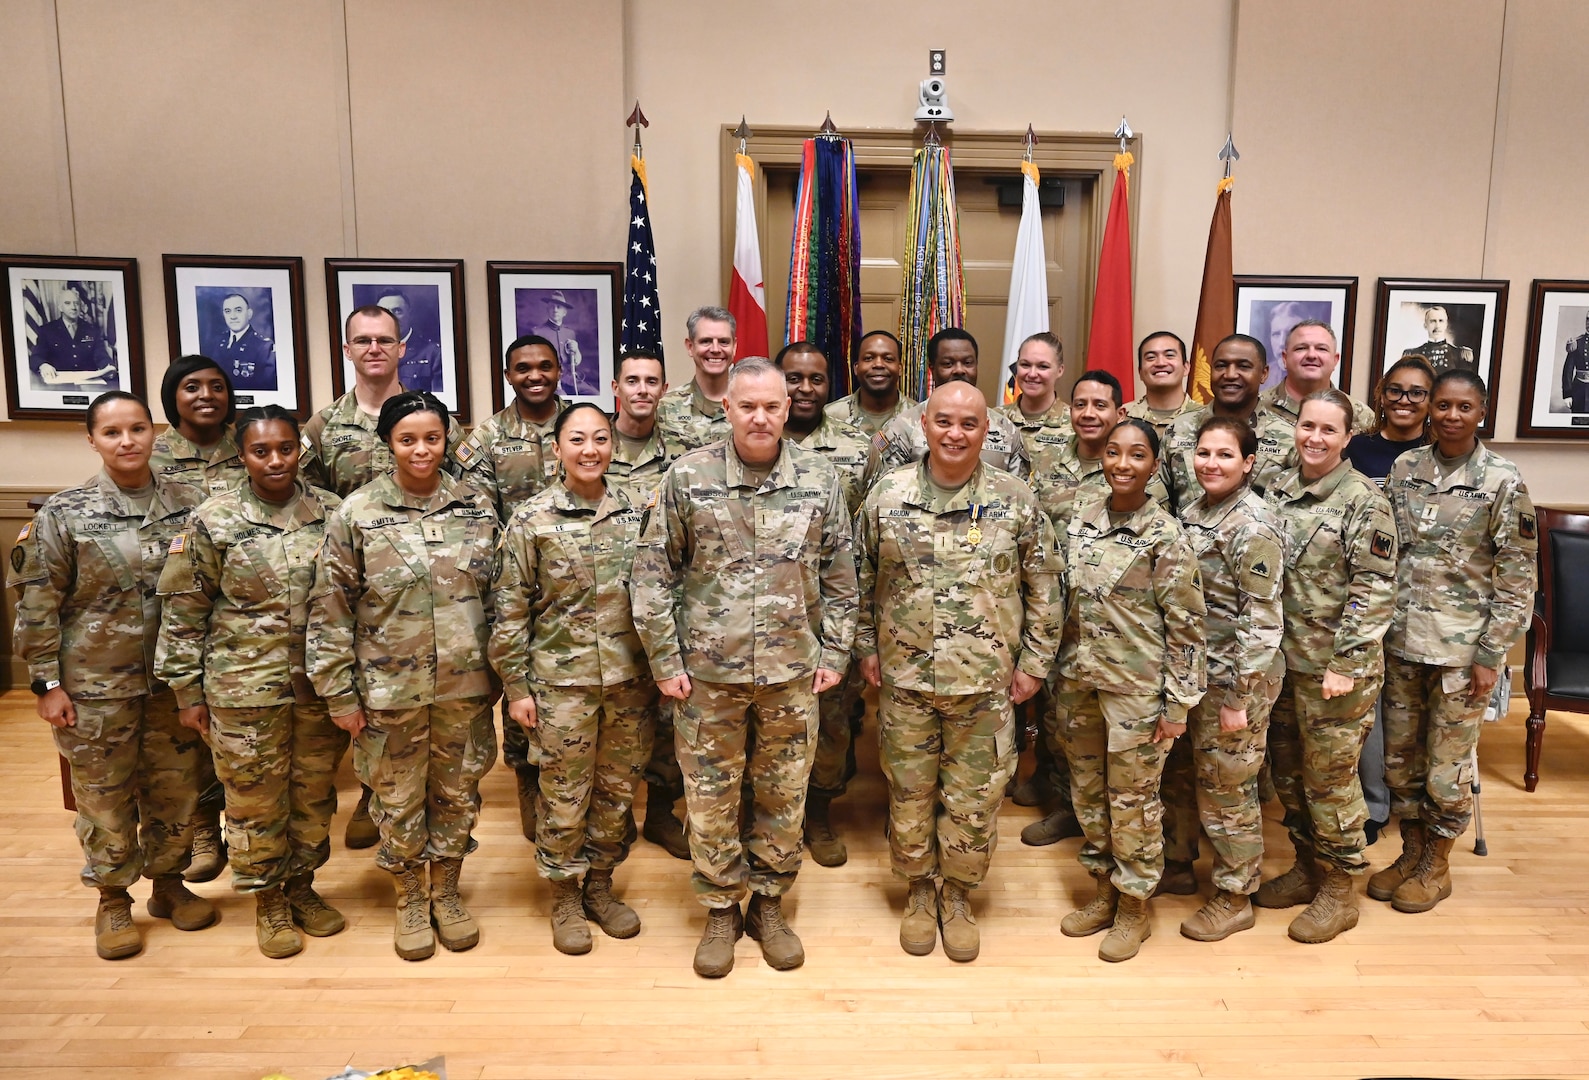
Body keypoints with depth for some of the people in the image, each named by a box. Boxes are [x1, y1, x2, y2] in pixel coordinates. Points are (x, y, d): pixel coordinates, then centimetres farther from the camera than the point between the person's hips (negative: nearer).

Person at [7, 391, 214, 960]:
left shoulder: (191, 504, -1)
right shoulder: (63, 514, -7)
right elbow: (38, 606, -4)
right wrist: (48, 684, -6)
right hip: (97, 685, -2)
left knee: (175, 786, 13)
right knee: (104, 795, 10)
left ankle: (167, 882, 33)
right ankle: (113, 901, 29)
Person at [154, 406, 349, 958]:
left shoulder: (332, 512, 0)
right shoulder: (213, 521, -6)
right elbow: (183, 612, -2)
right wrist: (187, 690, -2)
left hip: (320, 683, 2)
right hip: (244, 685, -2)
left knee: (315, 790, 14)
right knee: (255, 796, 9)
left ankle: (302, 885, 34)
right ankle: (268, 898, 29)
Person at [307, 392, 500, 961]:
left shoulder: (477, 508, 1)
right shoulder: (355, 514, -7)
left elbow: (497, 597, 7)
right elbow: (330, 611, -5)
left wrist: (498, 673, 6)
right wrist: (340, 694, -6)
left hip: (465, 685, 2)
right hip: (390, 688, -2)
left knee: (458, 793, 14)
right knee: (399, 800, 12)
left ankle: (446, 891, 35)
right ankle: (410, 898, 34)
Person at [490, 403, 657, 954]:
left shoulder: (635, 511, 2)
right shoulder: (531, 520, -6)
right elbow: (510, 609, -3)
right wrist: (516, 687, -5)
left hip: (631, 680, 3)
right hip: (562, 681, -3)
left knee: (617, 790, 14)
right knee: (565, 796, 8)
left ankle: (600, 884, 33)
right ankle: (565, 896, 28)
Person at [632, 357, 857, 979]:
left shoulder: (818, 480, 0)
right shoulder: (688, 478, -5)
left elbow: (840, 577, 6)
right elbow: (653, 574, -2)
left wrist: (834, 654, 3)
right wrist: (665, 661, -5)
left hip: (792, 672, 1)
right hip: (708, 672, -1)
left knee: (784, 796, 13)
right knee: (710, 798, 10)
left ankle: (769, 904, 33)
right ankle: (721, 911, 30)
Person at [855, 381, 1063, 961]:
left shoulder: (1015, 500, -3)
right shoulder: (888, 495, -1)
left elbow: (1045, 586, 2)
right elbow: (862, 580, 7)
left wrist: (1034, 661, 1)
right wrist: (866, 648, 5)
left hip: (985, 680, 0)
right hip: (905, 676, 1)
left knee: (975, 796, 9)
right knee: (910, 792, 12)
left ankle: (958, 895, 31)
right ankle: (918, 890, 34)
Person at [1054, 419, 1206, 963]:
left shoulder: (1165, 536, -12)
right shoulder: (1082, 520, 4)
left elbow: (1186, 626, -10)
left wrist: (1179, 704, -11)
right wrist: (1061, 675, 12)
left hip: (1136, 688, -5)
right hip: (1079, 681, 5)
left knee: (1132, 799, 7)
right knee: (1088, 791, 16)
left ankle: (1134, 906, 25)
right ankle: (1104, 890, 34)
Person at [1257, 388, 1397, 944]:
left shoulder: (1363, 501, -12)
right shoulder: (1278, 491, 6)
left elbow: (1374, 591, -14)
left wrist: (1345, 664, -17)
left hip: (1334, 667, -6)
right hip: (1282, 659, 6)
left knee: (1330, 778, 4)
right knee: (1286, 771, 16)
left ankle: (1338, 892, 21)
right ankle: (1306, 867, 34)